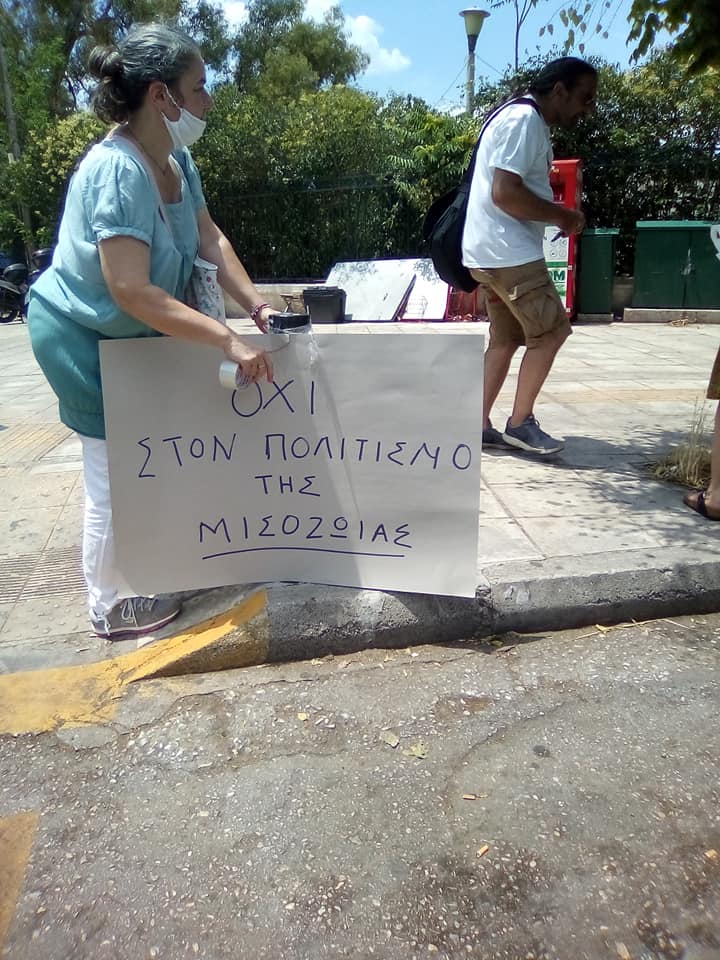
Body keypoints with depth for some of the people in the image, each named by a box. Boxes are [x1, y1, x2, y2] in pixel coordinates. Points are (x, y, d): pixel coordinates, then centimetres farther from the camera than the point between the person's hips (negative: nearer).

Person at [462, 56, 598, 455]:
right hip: (507, 252, -10)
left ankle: (479, 427, 13)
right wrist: (560, 215, -13)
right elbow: (505, 193, -22)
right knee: (551, 331, -6)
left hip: (498, 252, 10)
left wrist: (557, 213, 9)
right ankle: (520, 422, 2)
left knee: (505, 340, 10)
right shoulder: (523, 119, -12)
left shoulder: (532, 123, 20)